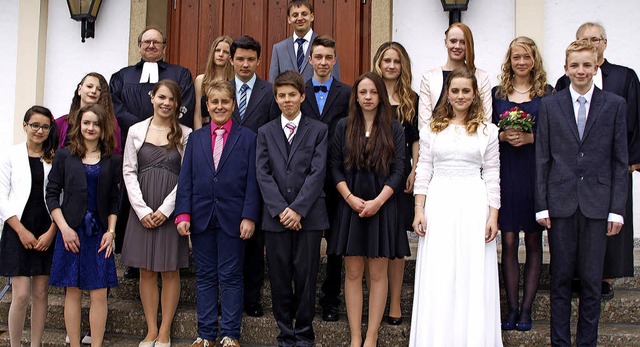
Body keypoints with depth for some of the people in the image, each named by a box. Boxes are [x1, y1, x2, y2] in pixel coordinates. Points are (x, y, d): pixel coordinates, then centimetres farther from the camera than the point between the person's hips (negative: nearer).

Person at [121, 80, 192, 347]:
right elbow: (129, 171, 4)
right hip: (142, 211, 2)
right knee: (146, 271, 5)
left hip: (171, 210, -2)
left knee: (170, 271, 2)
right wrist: (142, 209, -6)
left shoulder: (185, 135, 0)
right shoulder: (136, 131, 6)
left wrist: (166, 209, -11)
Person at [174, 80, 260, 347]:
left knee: (231, 276, 3)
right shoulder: (196, 138, 10)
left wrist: (249, 217, -10)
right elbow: (185, 179, 6)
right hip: (201, 217, 3)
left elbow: (252, 182, -2)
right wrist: (183, 214, -3)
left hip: (232, 219, -3)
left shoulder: (247, 138, 3)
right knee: (205, 276, 9)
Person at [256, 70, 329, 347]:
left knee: (306, 277, 1)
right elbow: (263, 173, 3)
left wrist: (297, 209, -13)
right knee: (279, 278, 5)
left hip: (308, 216, -2)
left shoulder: (319, 130, 6)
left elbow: (317, 172, -3)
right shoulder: (265, 132, 12)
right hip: (275, 217, 2)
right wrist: (280, 210, -9)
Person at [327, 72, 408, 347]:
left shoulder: (393, 128, 2)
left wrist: (378, 201, -12)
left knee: (378, 273, 2)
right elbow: (335, 167, 3)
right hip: (350, 206, 1)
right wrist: (350, 197, -10)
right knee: (352, 273, 3)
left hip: (382, 207, -1)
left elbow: (398, 170, -2)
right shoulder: (344, 127, 6)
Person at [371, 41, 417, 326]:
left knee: (397, 238, 2)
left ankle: (395, 303, 8)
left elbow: (416, 140, 10)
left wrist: (414, 171, -2)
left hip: (400, 176, 1)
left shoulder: (411, 100, 10)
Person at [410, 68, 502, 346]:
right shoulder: (432, 129, 8)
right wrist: (419, 211, 0)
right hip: (438, 204, 1)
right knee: (436, 279, 2)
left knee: (474, 277, 1)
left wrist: (493, 216, -2)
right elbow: (423, 171, 7)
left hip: (474, 205, 0)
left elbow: (492, 176, 5)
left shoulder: (487, 130, 7)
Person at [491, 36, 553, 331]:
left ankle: (526, 310, 10)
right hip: (506, 173, 1)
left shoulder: (548, 93, 4)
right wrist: (502, 136, -11)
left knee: (533, 242, 4)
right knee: (509, 242, 1)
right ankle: (512, 309, 7)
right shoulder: (497, 93, 8)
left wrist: (530, 138, -14)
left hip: (535, 172, -1)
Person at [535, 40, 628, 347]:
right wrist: (541, 205, -1)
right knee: (561, 278, 7)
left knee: (592, 280, 6)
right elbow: (542, 158, 4)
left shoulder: (615, 105, 4)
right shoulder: (549, 105, 5)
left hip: (597, 203, 0)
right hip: (561, 203, 0)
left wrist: (617, 208, -2)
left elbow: (620, 160, 3)